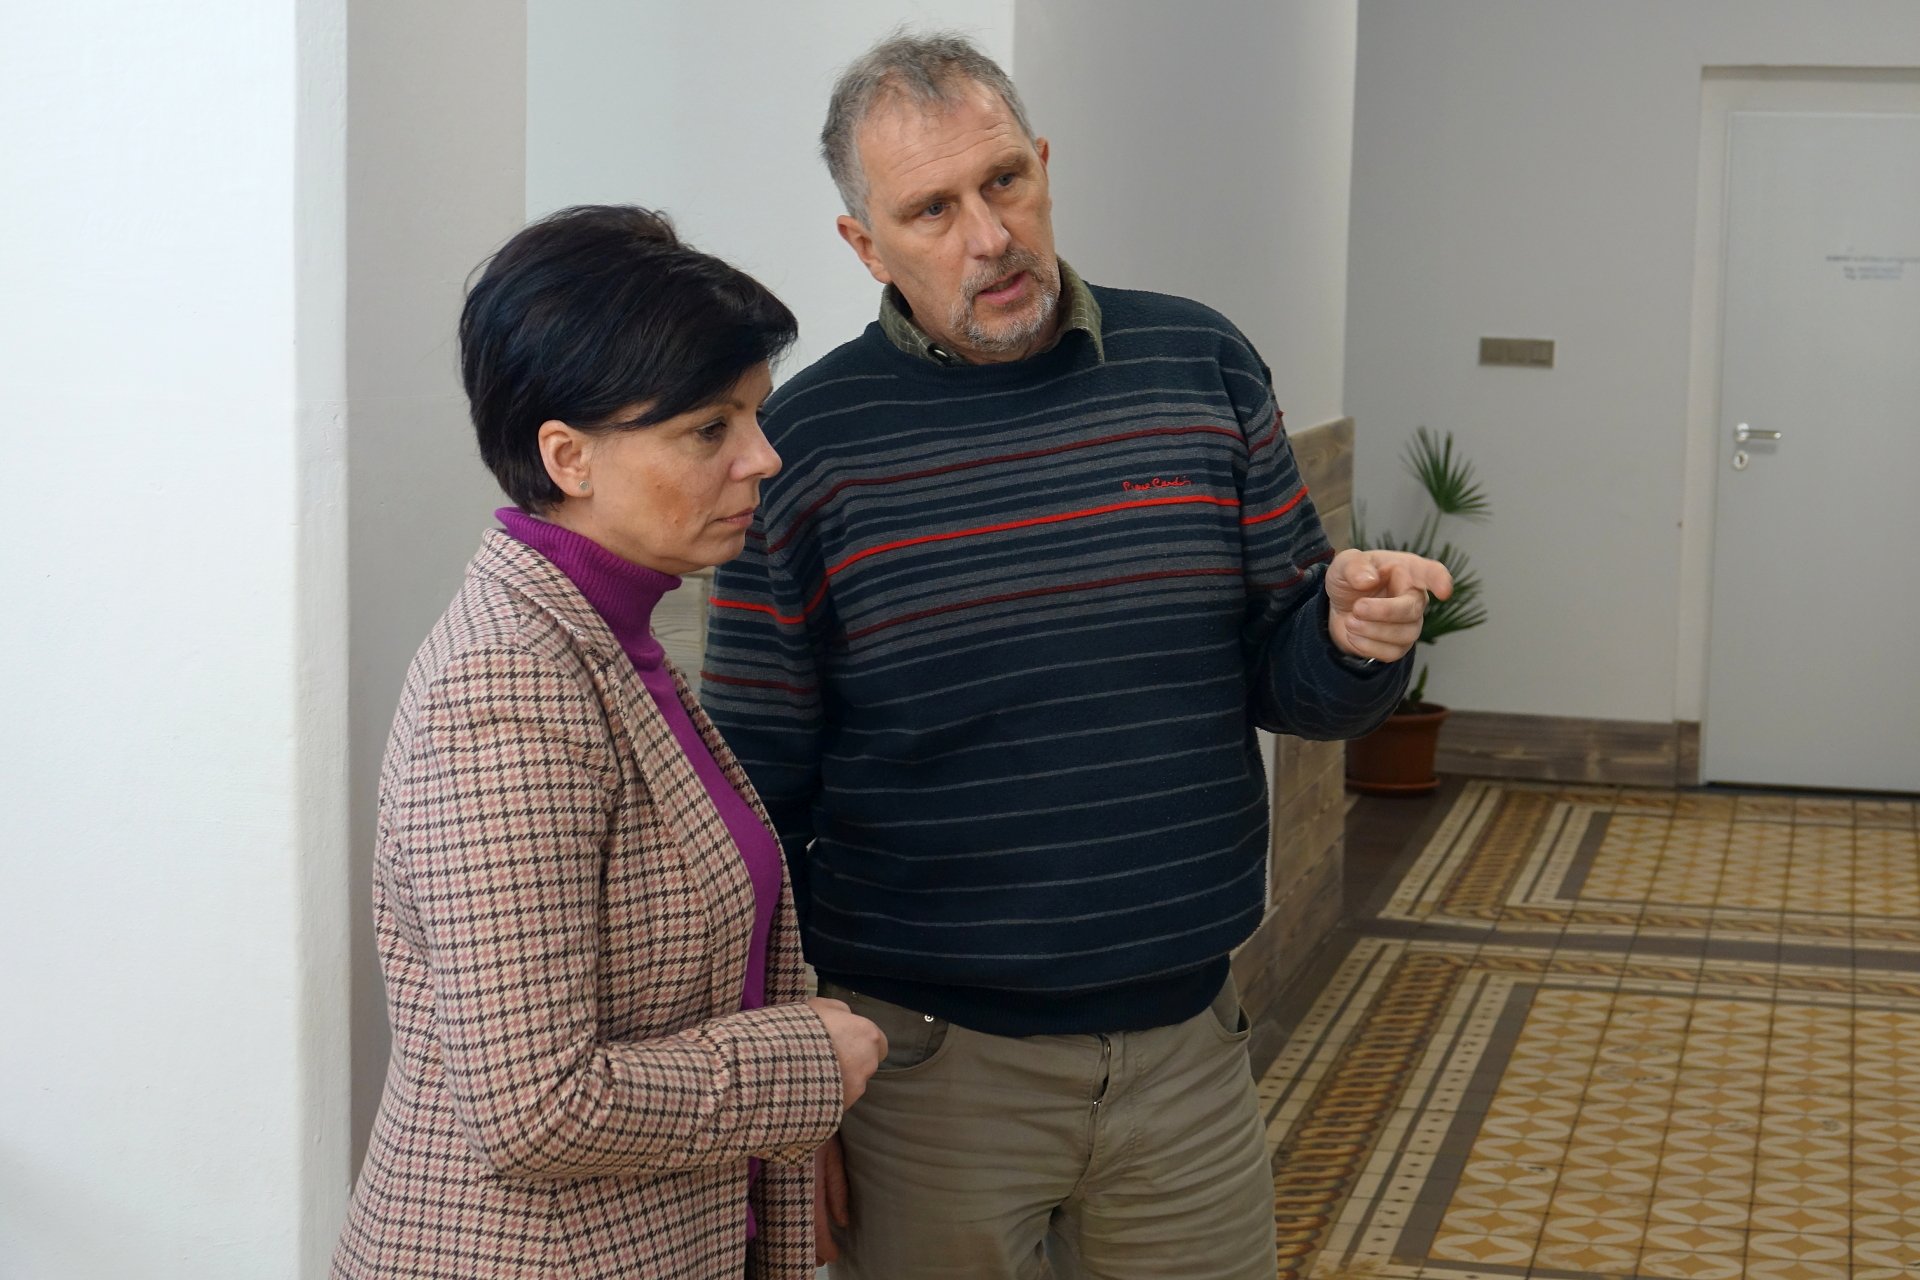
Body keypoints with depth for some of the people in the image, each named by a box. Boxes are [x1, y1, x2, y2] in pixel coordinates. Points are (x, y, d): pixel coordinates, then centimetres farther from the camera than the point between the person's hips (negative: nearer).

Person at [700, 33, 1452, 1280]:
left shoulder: (1202, 364, 0)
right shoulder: (807, 442, -7)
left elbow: (1280, 674, 7)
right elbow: (760, 793, -3)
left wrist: (1350, 632, -16)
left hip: (1188, 1045, 3)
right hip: (926, 1066, -2)